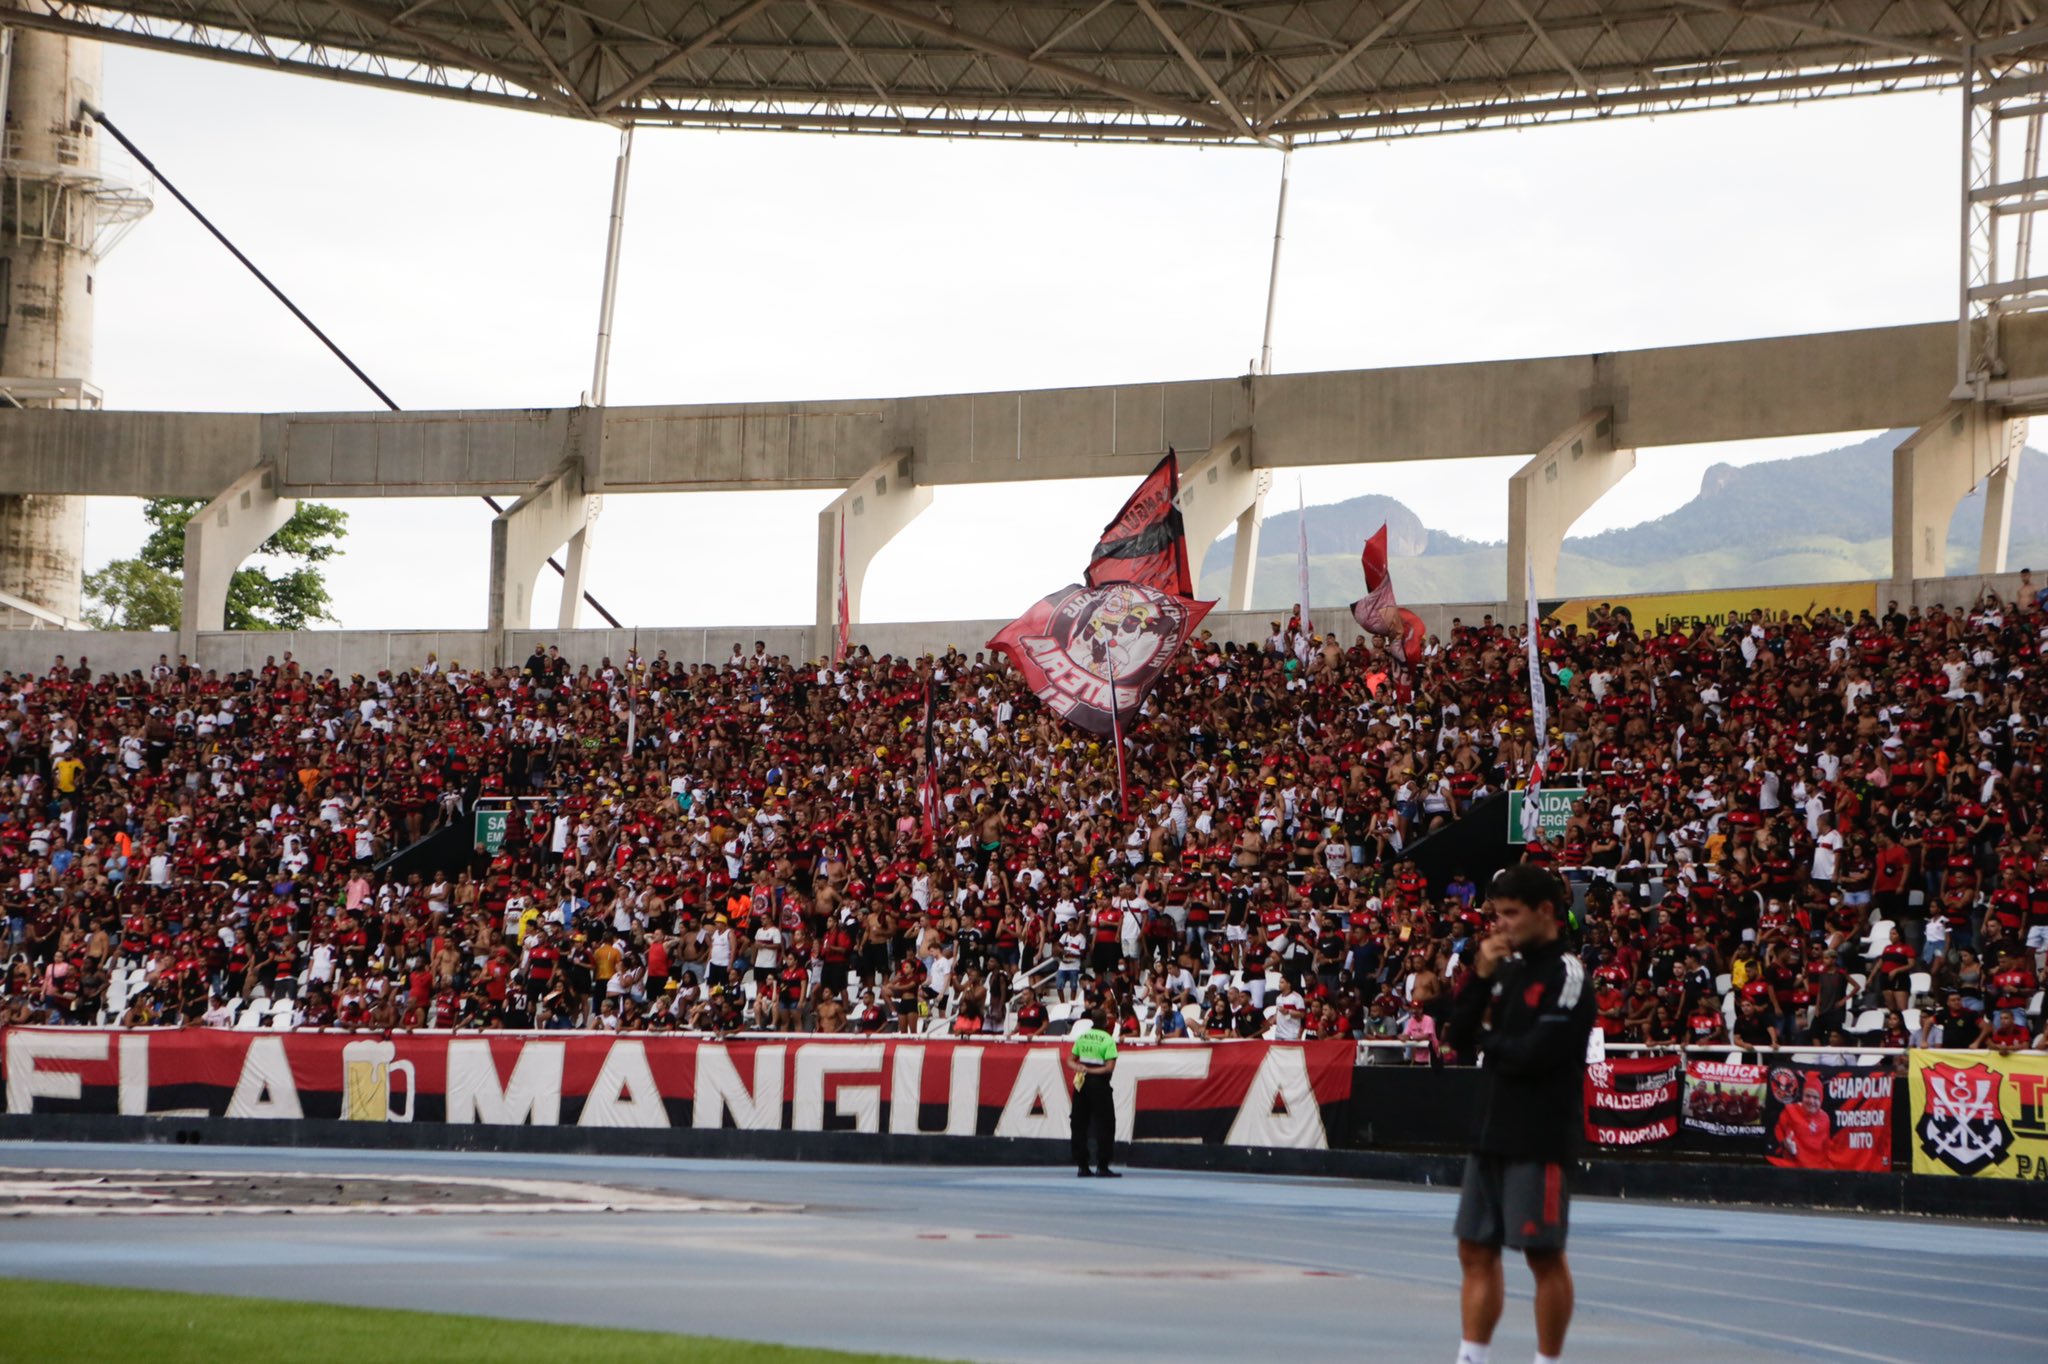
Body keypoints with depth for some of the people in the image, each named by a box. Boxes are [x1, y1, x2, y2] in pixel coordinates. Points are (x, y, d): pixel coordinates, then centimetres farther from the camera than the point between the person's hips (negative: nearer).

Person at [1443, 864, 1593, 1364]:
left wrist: (1487, 1039, -2)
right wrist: (1480, 976, -2)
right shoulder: (1508, 967, 13)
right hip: (1492, 1132, 8)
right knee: (1476, 1252, 9)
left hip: (1539, 1138, -8)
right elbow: (1460, 1036, 10)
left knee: (1544, 1256, -1)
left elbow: (1536, 1054, -20)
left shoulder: (1566, 975, -11)